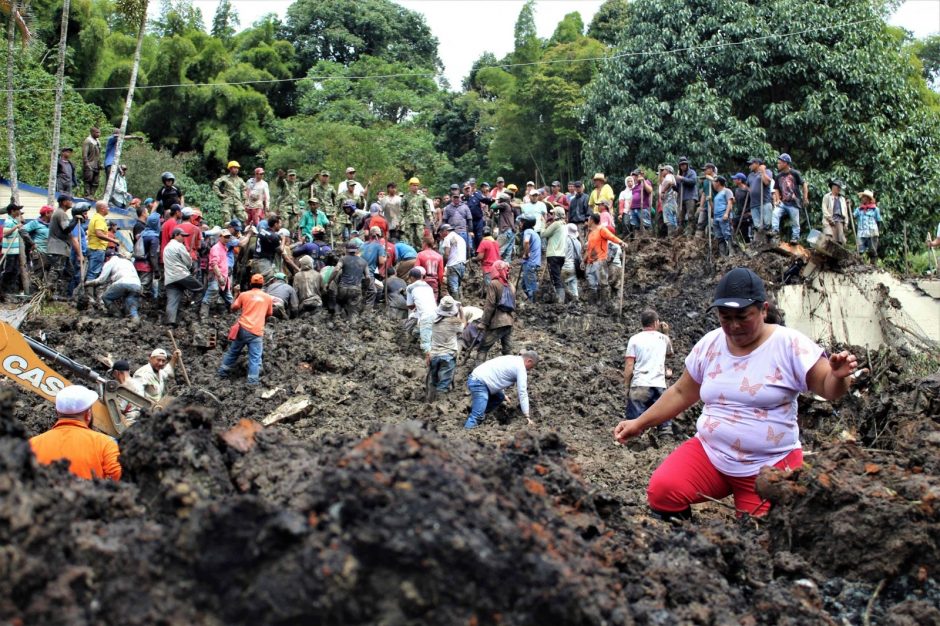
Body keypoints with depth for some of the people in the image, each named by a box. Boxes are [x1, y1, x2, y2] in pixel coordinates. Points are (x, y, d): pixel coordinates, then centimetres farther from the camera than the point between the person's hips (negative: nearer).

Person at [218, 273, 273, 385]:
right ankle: (253, 381, -7)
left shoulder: (244, 295, 5)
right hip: (257, 332, -2)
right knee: (255, 357, 0)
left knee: (233, 352, 18)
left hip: (242, 328, 2)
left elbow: (233, 308, 11)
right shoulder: (268, 297, 7)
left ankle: (223, 372, 28)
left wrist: (236, 295, 26)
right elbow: (269, 314, 16)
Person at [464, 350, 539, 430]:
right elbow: (522, 393, -12)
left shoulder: (512, 359, 19)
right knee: (477, 416, -16)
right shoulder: (520, 367, -8)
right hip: (479, 383, -10)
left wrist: (503, 394, 36)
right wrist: (527, 417, -12)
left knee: (499, 397, 23)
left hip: (476, 379, 10)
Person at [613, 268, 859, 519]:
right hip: (709, 453, 3)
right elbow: (681, 393, 14)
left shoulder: (789, 345, -9)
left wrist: (838, 376, -30)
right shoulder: (709, 344, 3)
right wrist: (640, 423, 10)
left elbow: (829, 390, -7)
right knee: (661, 491, -22)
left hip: (771, 466, -2)